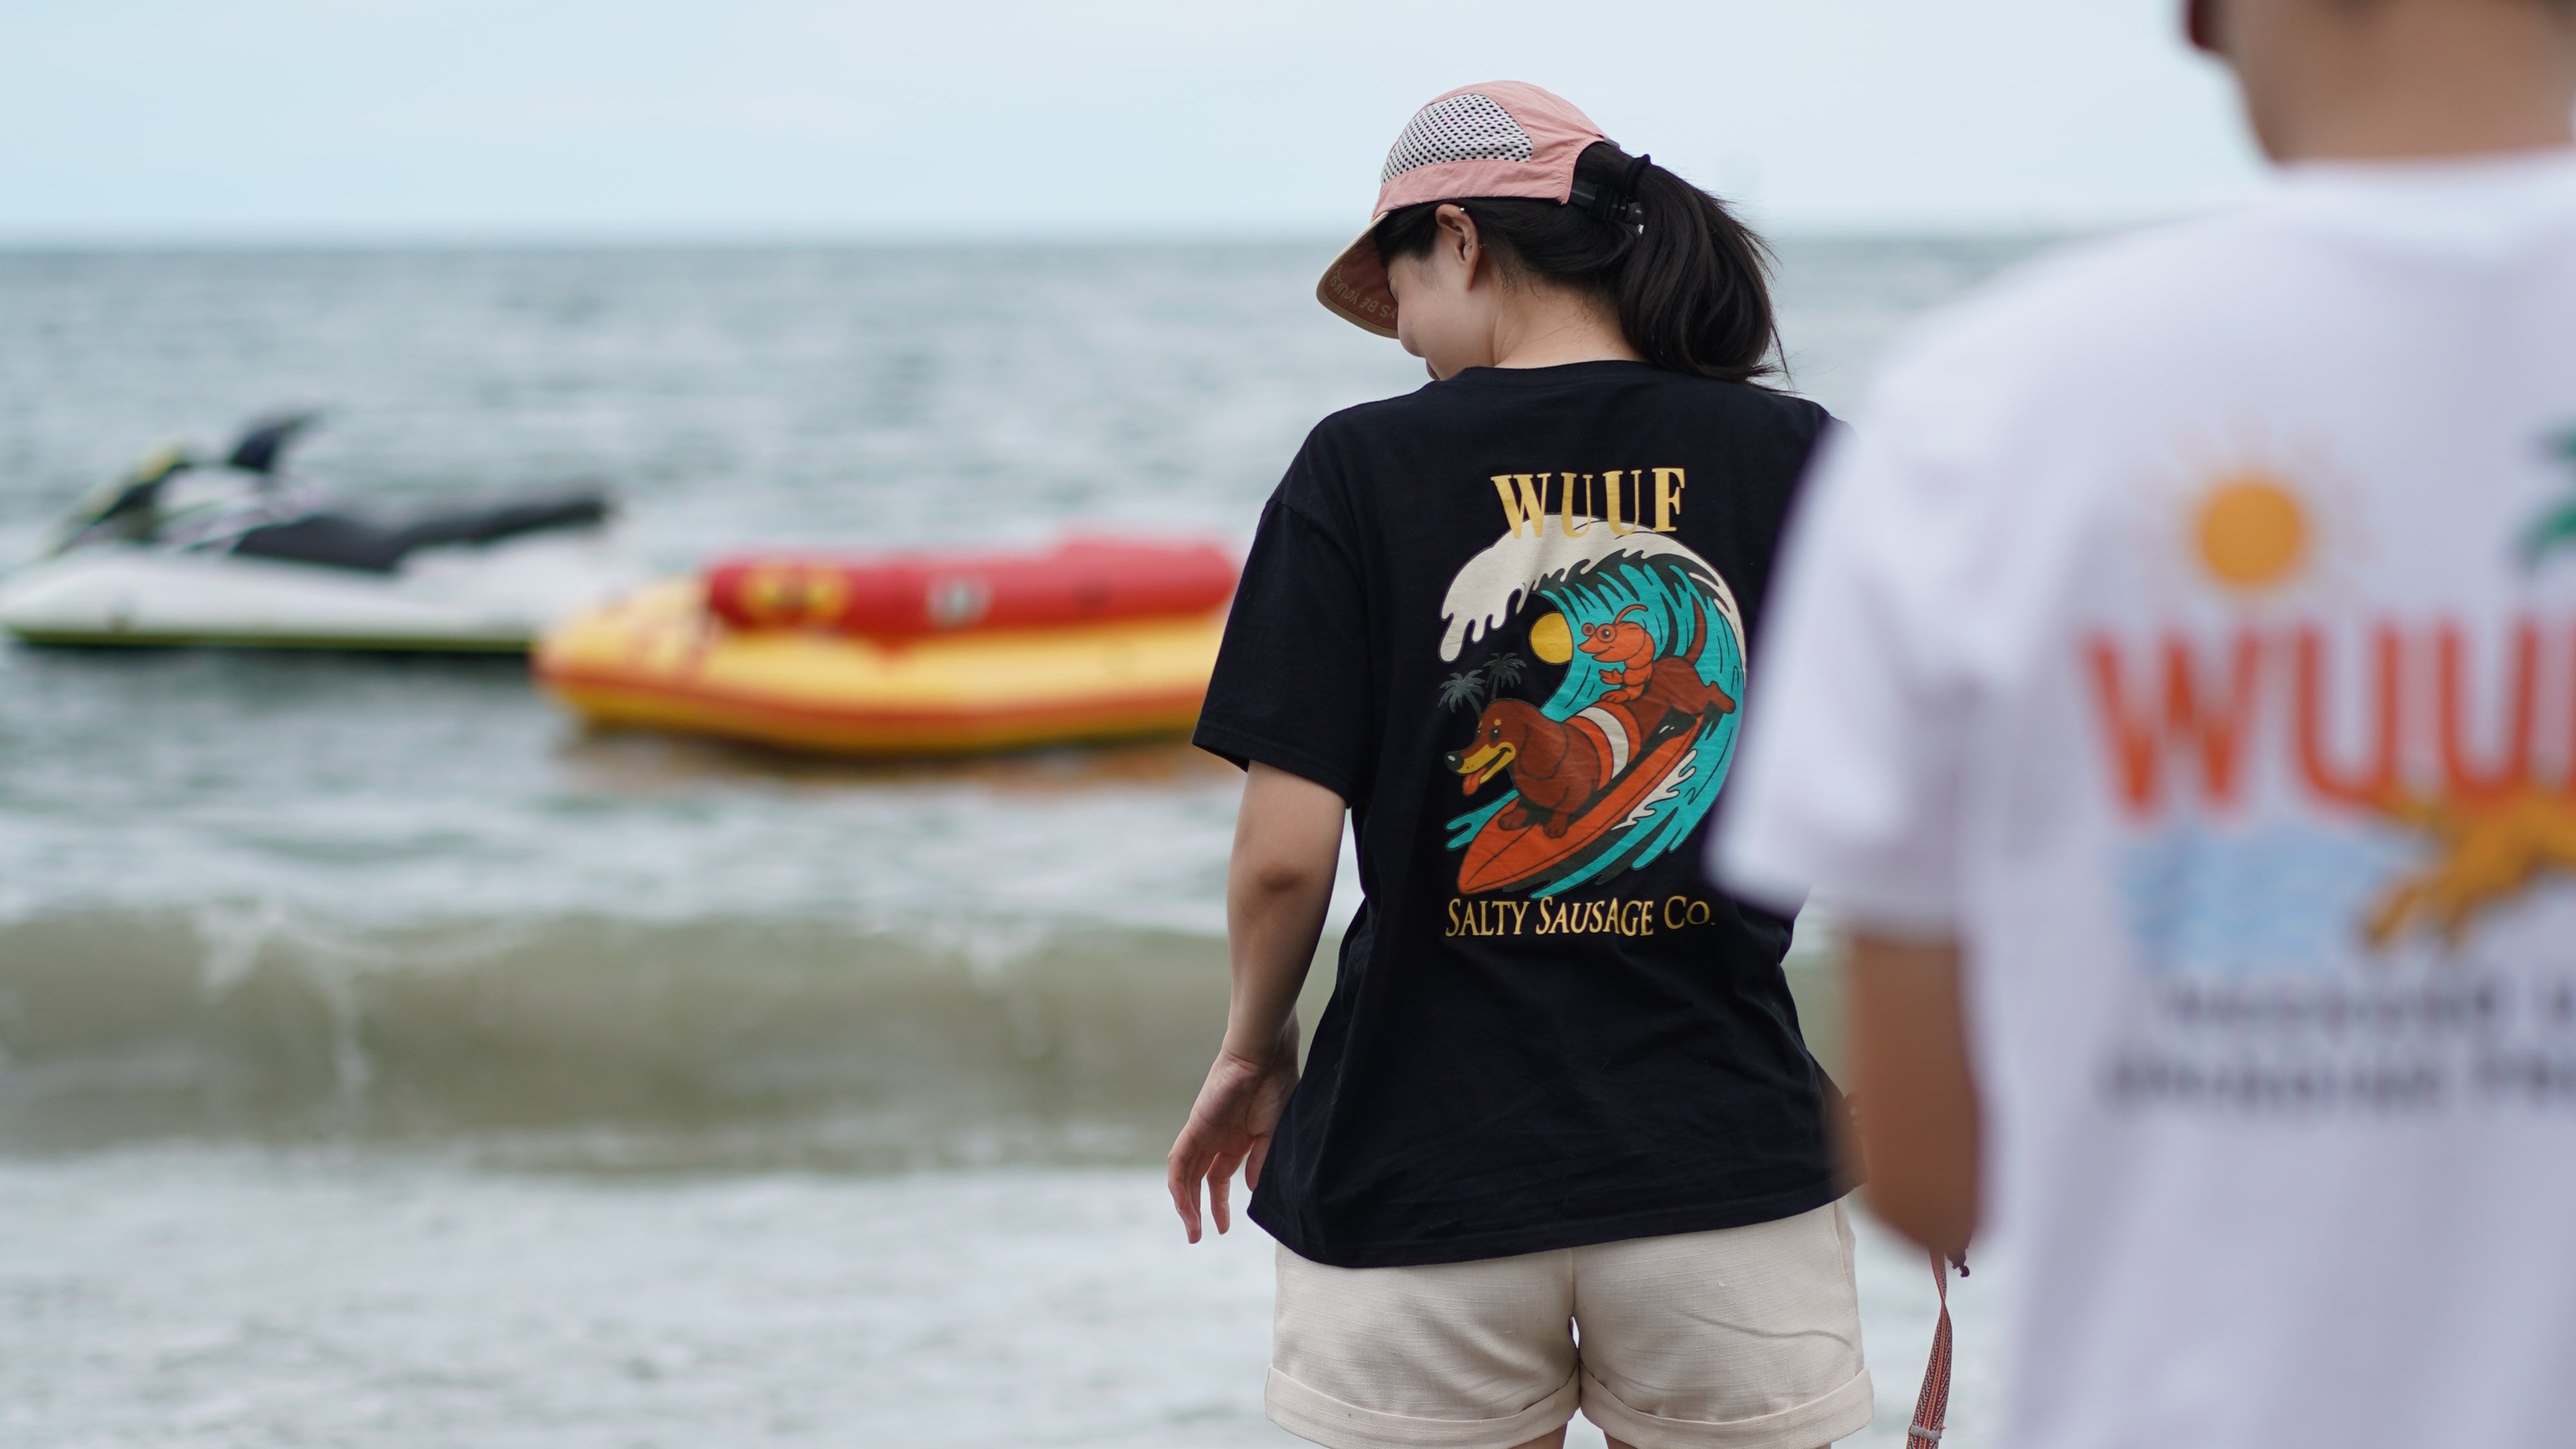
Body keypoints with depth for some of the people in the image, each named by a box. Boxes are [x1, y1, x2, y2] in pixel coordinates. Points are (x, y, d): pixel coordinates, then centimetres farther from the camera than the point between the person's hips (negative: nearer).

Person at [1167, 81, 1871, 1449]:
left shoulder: (1363, 467, -4)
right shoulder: (1795, 459, 1)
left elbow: (1285, 851, -8)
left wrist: (1253, 1048, 10)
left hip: (1420, 1172, -1)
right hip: (1725, 1167, 1)